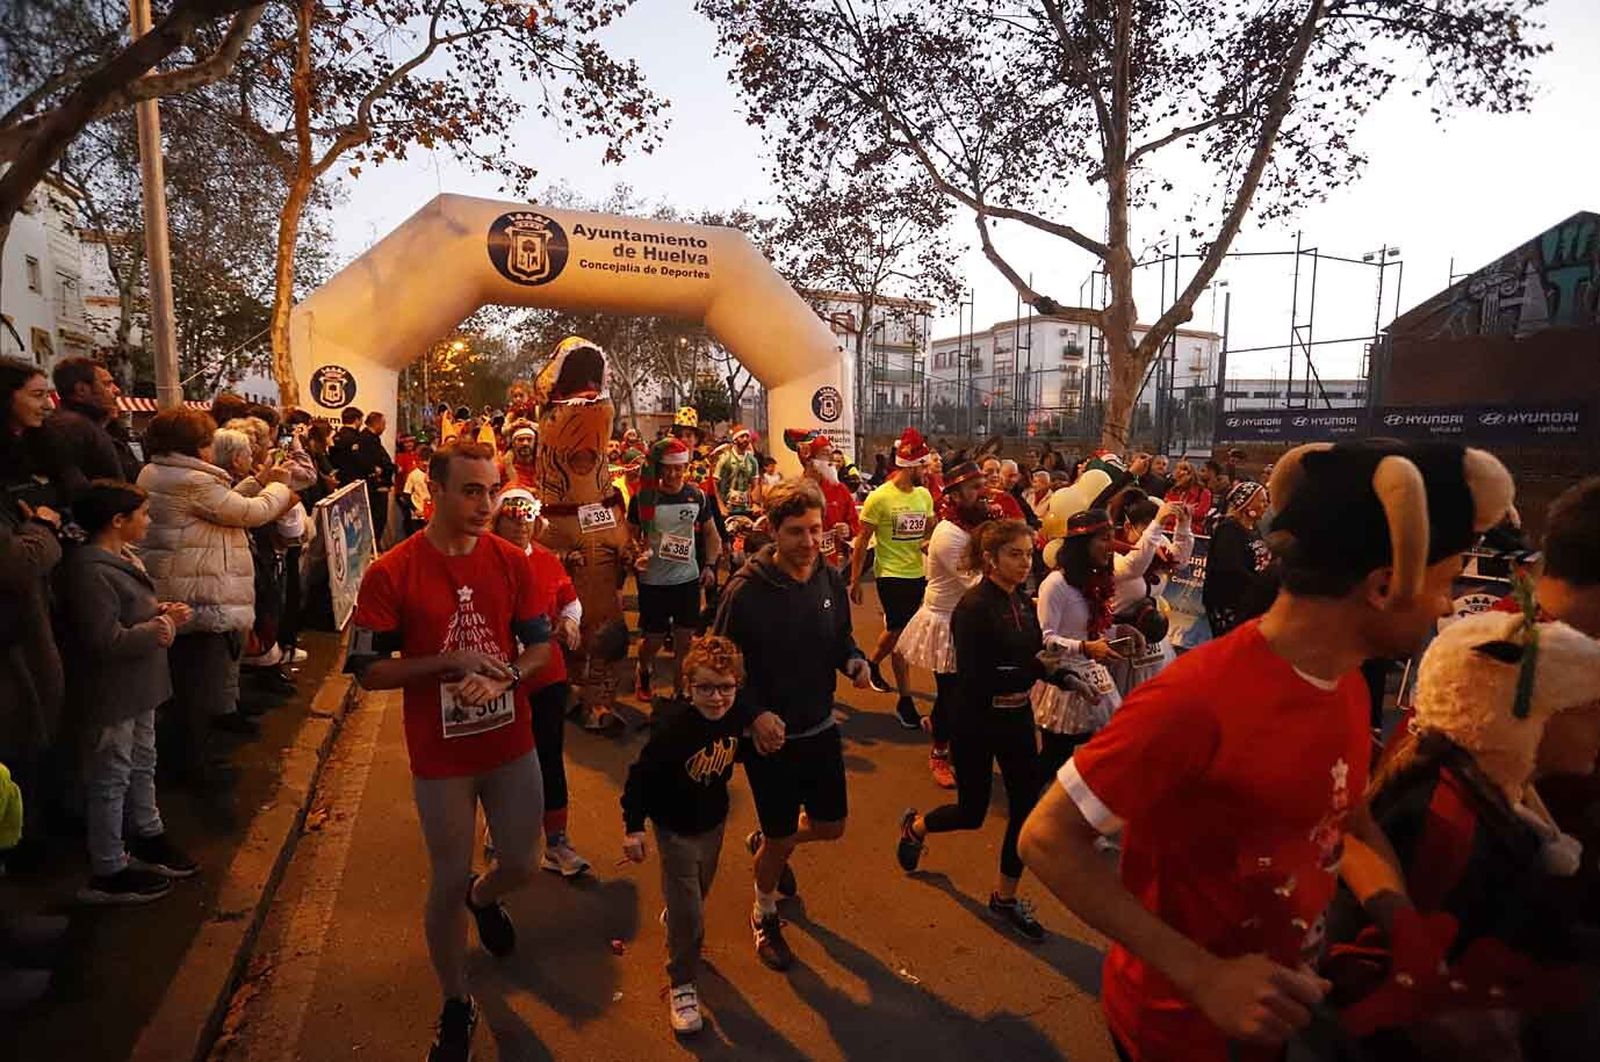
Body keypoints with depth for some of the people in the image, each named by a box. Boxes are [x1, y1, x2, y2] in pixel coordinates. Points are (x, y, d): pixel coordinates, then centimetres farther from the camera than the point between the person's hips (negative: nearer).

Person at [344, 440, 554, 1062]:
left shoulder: (512, 562, -5)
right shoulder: (390, 574, -13)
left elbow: (540, 645, 1)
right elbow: (369, 671, -10)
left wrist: (499, 678, -18)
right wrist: (449, 662, -23)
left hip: (512, 746, 3)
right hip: (440, 758, -2)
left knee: (520, 865, 15)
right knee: (447, 883, 11)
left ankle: (483, 899, 53)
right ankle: (456, 1006, 36)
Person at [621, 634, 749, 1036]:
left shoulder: (736, 718, -17)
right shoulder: (673, 727, -33)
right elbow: (641, 776, -23)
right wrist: (633, 827, -19)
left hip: (714, 822, 6)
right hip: (676, 829, -6)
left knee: (698, 894, 29)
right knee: (688, 915, 0)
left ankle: (676, 924, 60)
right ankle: (681, 985, 23)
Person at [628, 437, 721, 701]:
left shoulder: (697, 496, -1)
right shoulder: (642, 497, -8)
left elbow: (710, 532, 12)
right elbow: (631, 534, 2)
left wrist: (710, 565, 2)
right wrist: (638, 553, -19)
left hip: (688, 578, 2)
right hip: (653, 581, -2)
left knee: (685, 639, 5)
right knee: (654, 639, 8)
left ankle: (679, 691, 22)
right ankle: (643, 674, 40)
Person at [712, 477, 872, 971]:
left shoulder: (831, 580, -6)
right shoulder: (746, 590, -21)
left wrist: (855, 662, -13)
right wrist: (755, 713, -25)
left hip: (821, 727, 5)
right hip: (769, 734, -5)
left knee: (831, 825, 17)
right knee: (779, 840, 9)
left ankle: (766, 844, 49)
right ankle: (765, 916, 40)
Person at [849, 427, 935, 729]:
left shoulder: (924, 495, 3)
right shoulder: (879, 497, -14)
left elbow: (931, 532, 15)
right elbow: (862, 541, -9)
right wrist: (855, 580, -8)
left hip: (918, 574, 6)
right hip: (891, 575, -6)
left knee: (895, 629, 20)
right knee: (901, 634, -2)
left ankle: (872, 663, 47)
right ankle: (905, 702, 8)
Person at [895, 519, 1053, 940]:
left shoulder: (1023, 601, 1)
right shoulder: (974, 607, -22)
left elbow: (1032, 657, 6)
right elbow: (974, 679, -26)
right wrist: (1035, 669, -27)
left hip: (1016, 716, 7)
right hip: (976, 721, -7)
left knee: (1026, 804, 9)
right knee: (972, 813, 9)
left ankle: (1006, 896, 29)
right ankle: (915, 826, 41)